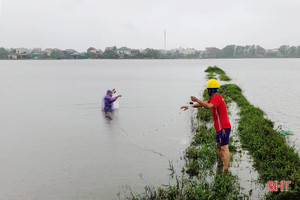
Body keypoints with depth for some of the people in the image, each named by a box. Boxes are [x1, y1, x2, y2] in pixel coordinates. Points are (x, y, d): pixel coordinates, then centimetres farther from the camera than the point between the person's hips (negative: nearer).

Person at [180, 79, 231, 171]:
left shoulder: (217, 97, -16)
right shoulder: (215, 98, 15)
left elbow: (209, 106, -35)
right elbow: (203, 104, 22)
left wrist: (196, 100, -31)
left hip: (223, 128, -10)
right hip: (221, 128, 10)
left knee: (224, 148, -11)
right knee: (218, 146, 20)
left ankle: (225, 170, -13)